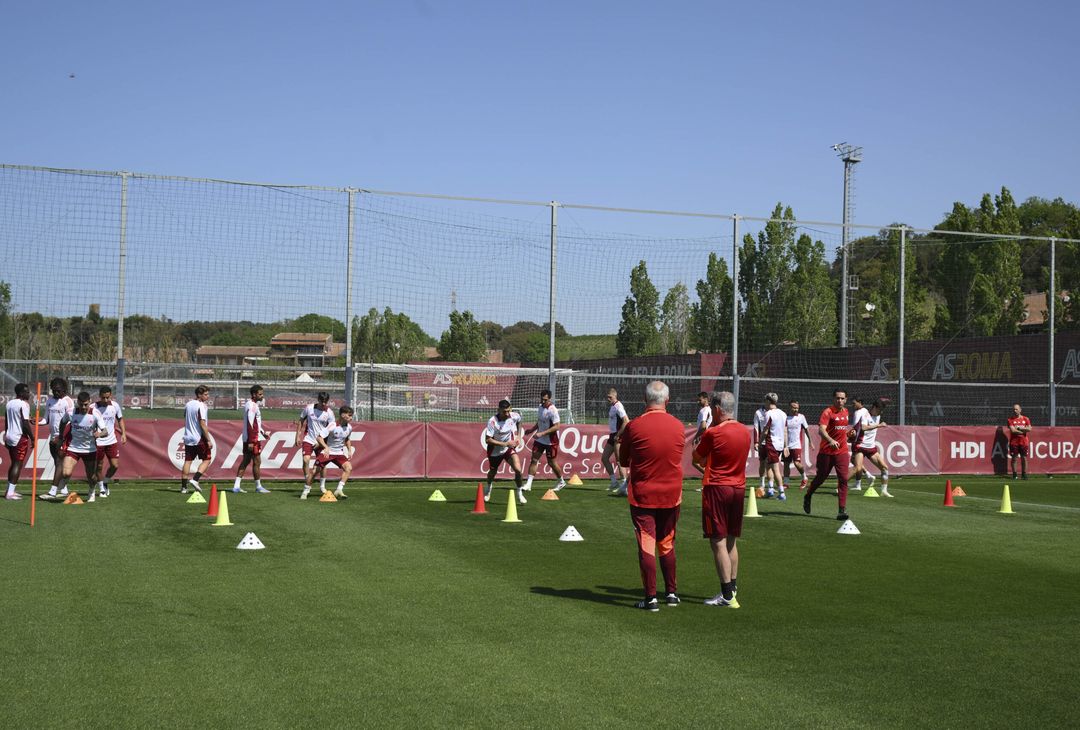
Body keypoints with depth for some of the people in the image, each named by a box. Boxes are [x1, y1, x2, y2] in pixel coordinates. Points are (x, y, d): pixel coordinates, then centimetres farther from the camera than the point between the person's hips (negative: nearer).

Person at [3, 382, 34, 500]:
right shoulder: (24, 404, -14)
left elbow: (6, 421, 18)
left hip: (9, 437, 9)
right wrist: (32, 438, -12)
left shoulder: (9, 403, 12)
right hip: (20, 437, -9)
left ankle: (10, 490, 20)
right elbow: (25, 424, -19)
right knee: (18, 464, -5)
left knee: (13, 463, 17)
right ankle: (10, 493, -8)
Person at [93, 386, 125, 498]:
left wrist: (123, 433, 8)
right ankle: (101, 489, 23)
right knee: (99, 467, 5)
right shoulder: (93, 408, -13)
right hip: (98, 442, -3)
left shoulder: (115, 405, -2)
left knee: (115, 465, -1)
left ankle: (105, 482, 26)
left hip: (112, 441, 3)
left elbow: (120, 419, 14)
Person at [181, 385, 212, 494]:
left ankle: (183, 486, 8)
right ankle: (195, 480, -8)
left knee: (188, 461, 10)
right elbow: (203, 425, -19)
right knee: (206, 459, 6)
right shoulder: (201, 406, -15)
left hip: (188, 438, 7)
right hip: (199, 438, -7)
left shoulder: (188, 404, 9)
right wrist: (208, 440, -17)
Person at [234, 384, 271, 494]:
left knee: (246, 460, 11)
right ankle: (258, 487, 7)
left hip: (247, 439, 10)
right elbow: (250, 425, -21)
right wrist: (251, 441, -23)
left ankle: (236, 486, 11)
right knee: (257, 462, -1)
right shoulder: (252, 406, -17)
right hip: (253, 439, -10)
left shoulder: (252, 404, 15)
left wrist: (263, 433, 24)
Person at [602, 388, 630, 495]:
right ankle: (614, 482, 16)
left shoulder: (618, 407, -15)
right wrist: (612, 435, 16)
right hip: (612, 436, 10)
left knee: (618, 461, -9)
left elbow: (626, 421, -23)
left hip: (618, 437, -10)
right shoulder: (612, 407, 14)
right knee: (604, 458, 10)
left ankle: (624, 486, -6)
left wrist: (618, 435, -21)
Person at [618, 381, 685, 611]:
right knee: (667, 545, 17)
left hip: (642, 495, -3)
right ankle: (672, 592, 24)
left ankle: (651, 598, 2)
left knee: (646, 546, 2)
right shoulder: (679, 426, -2)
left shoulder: (634, 426, -11)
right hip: (671, 495, 3)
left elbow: (623, 462, -1)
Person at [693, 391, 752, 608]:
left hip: (716, 489, -7)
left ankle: (727, 596, -7)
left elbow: (697, 458, 0)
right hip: (738, 488, 7)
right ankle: (733, 588, 24)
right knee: (731, 541, 17)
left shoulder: (713, 433, -14)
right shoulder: (745, 432, 7)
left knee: (718, 542, -4)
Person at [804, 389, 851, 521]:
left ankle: (842, 510, -9)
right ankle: (808, 497, 38)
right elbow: (821, 430, -27)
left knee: (843, 479, -8)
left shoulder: (845, 412, 10)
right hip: (826, 451, -4)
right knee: (821, 477, 10)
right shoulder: (828, 412, -12)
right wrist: (831, 441, -42)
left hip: (842, 451, 4)